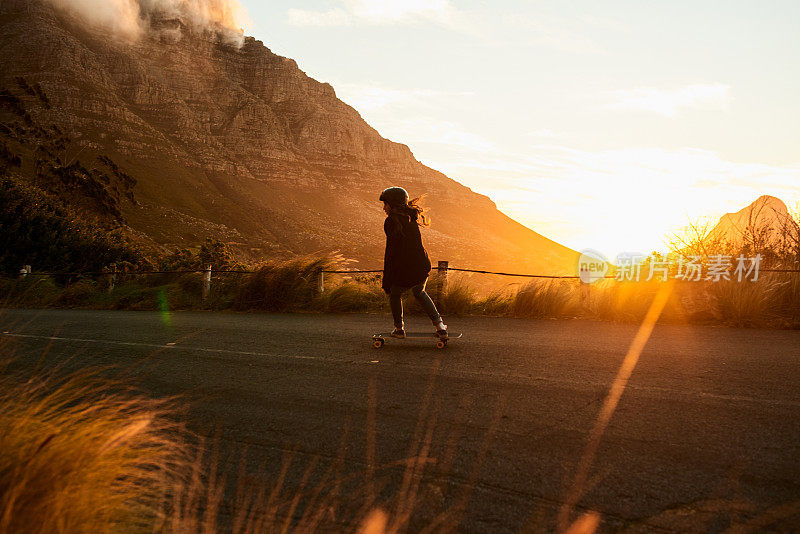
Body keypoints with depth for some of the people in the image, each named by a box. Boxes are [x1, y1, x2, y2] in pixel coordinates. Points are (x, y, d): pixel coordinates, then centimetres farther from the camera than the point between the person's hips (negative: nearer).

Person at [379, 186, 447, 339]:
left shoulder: (391, 220, -10)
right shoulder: (411, 218, 12)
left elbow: (391, 250, -13)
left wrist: (386, 281, -9)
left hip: (404, 272, -6)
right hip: (423, 268, 6)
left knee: (395, 294, 26)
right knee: (419, 293, 33)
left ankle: (399, 328, 33)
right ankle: (440, 326, 24)